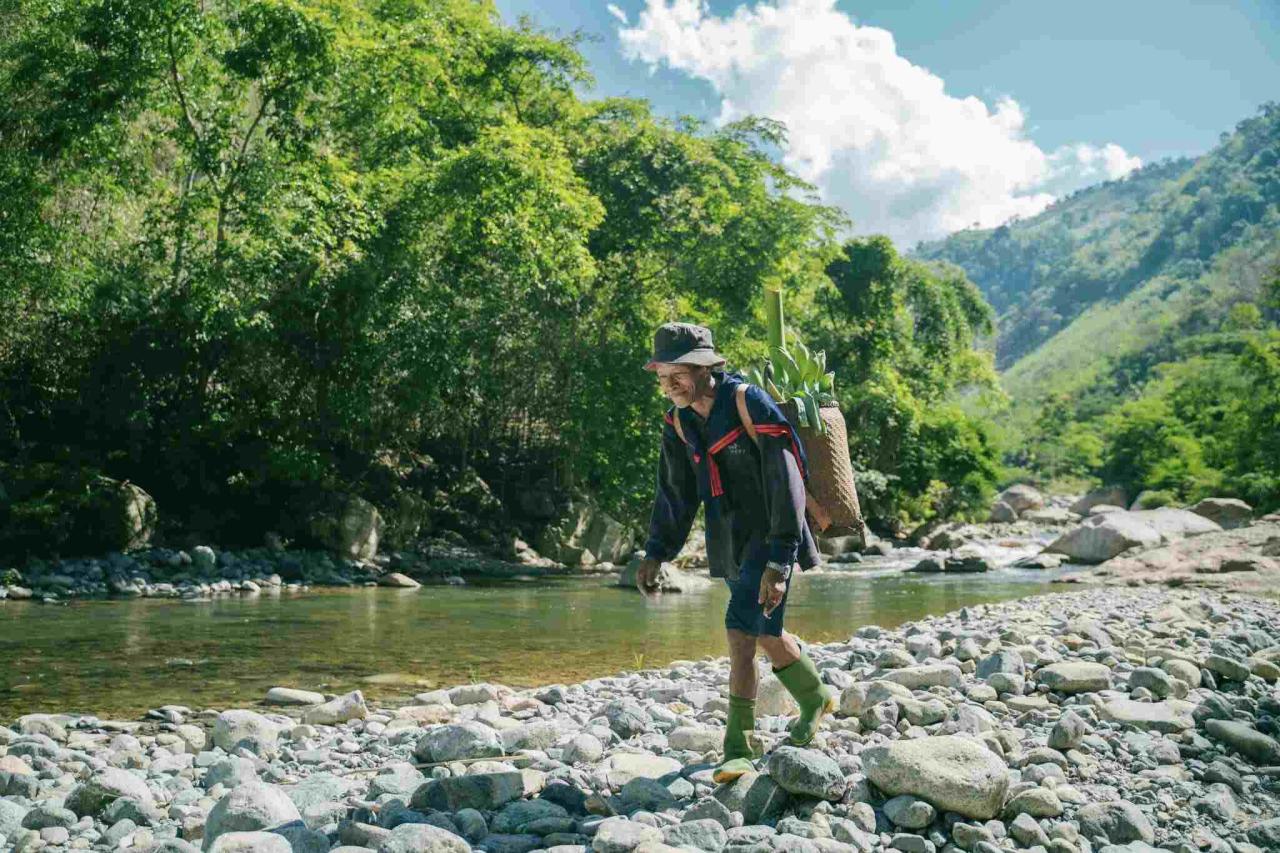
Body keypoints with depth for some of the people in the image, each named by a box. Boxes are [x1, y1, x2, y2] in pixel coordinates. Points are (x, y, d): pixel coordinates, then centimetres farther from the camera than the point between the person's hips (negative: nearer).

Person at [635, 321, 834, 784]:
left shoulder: (753, 406, -21)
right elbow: (674, 491, 11)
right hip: (729, 539, 7)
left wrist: (779, 563, -27)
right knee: (766, 633, 16)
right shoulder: (679, 420, 2)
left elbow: (786, 486, -23)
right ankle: (816, 698, 41)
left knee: (741, 630, -17)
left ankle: (738, 746, -9)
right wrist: (655, 552, 5)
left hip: (769, 535, -7)